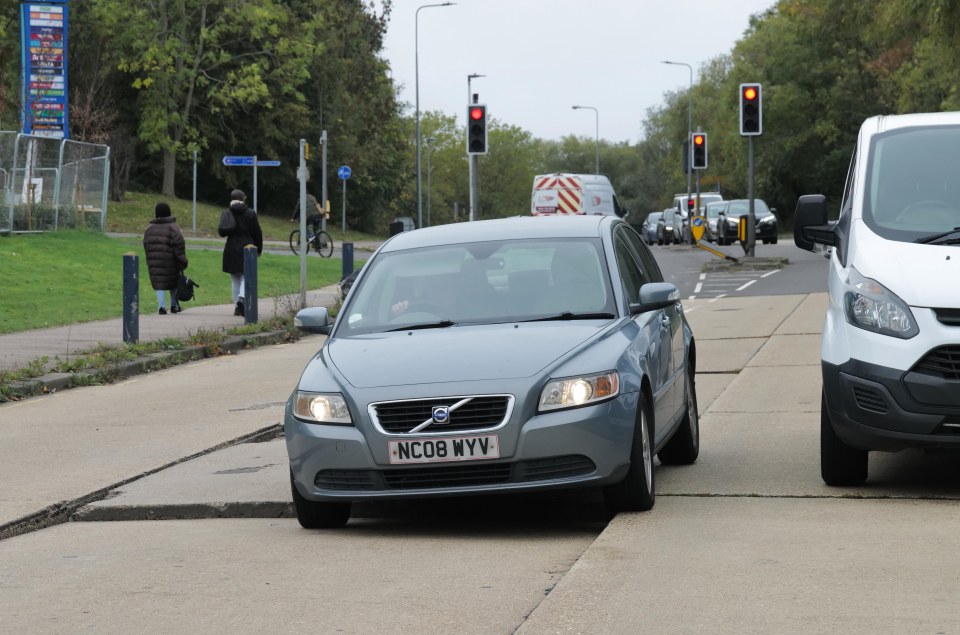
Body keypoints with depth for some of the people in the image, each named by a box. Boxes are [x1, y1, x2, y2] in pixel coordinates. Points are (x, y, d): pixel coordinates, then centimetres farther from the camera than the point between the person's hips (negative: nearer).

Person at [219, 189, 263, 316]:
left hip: (231, 250, 1)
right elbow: (257, 233, 2)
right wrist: (259, 249, 12)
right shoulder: (251, 214, -2)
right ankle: (242, 297, -22)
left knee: (235, 279, 10)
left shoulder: (227, 213, -2)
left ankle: (237, 306, 9)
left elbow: (221, 232, -6)